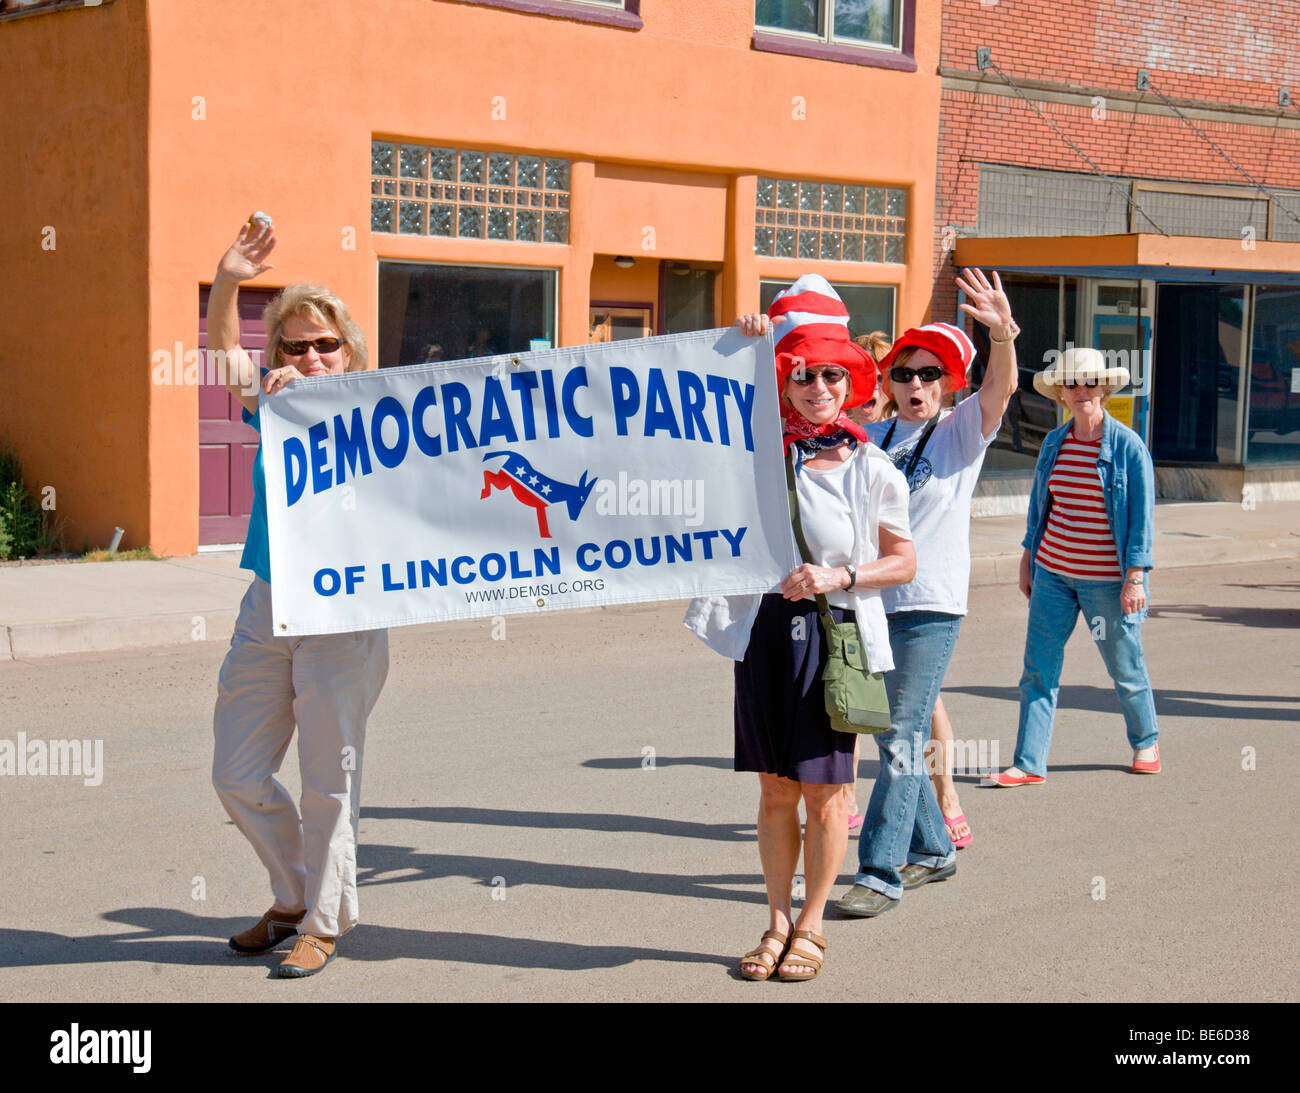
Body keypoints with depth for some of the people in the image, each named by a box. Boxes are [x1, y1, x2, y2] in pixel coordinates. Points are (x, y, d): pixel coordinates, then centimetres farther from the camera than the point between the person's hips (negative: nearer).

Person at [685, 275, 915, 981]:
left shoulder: (869, 467, -2)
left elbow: (904, 562, 3)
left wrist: (839, 577, -11)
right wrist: (743, 345, -7)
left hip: (836, 634, -2)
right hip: (768, 629, 2)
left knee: (823, 790, 4)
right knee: (775, 790, 9)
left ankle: (811, 926, 19)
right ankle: (777, 923, 22)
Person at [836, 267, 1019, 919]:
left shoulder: (963, 430, -1)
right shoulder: (872, 436, 11)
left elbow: (1001, 389, -19)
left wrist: (1003, 333, -39)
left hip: (930, 606, -5)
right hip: (870, 600, 5)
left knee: (902, 738, -9)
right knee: (894, 736, 13)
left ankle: (880, 872, -6)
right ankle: (930, 850, 29)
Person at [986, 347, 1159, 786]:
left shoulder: (1128, 446, -9)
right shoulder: (1054, 443, 5)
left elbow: (1142, 516, -9)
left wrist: (1135, 577, -13)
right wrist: (1028, 559, 16)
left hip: (1107, 579, -4)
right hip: (1053, 572, 4)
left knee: (1125, 665, 11)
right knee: (1038, 667, -1)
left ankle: (1146, 741, 35)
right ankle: (1029, 764, 2)